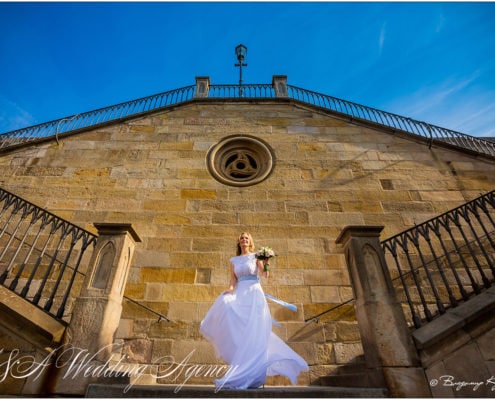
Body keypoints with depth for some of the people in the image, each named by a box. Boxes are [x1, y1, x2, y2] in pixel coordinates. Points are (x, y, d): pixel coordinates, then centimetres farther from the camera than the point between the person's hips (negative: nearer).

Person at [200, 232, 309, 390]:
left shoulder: (256, 256, 7)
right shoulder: (234, 260, 16)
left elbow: (264, 274, -4)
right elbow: (233, 279, 9)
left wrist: (265, 263, -23)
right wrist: (231, 289, -11)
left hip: (254, 293, -3)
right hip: (240, 295, 3)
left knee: (253, 331, -9)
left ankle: (249, 375, -4)